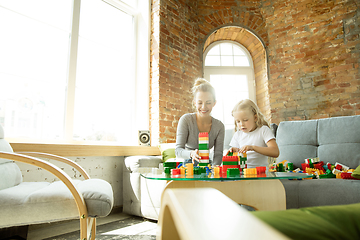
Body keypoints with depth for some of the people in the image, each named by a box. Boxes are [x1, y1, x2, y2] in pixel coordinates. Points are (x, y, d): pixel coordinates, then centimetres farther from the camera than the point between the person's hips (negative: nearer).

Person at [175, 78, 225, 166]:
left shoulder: (219, 126, -2)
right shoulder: (186, 120, -12)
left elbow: (218, 154, -3)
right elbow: (178, 150, -14)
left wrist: (214, 167, -24)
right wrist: (191, 153, -35)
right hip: (189, 164, -2)